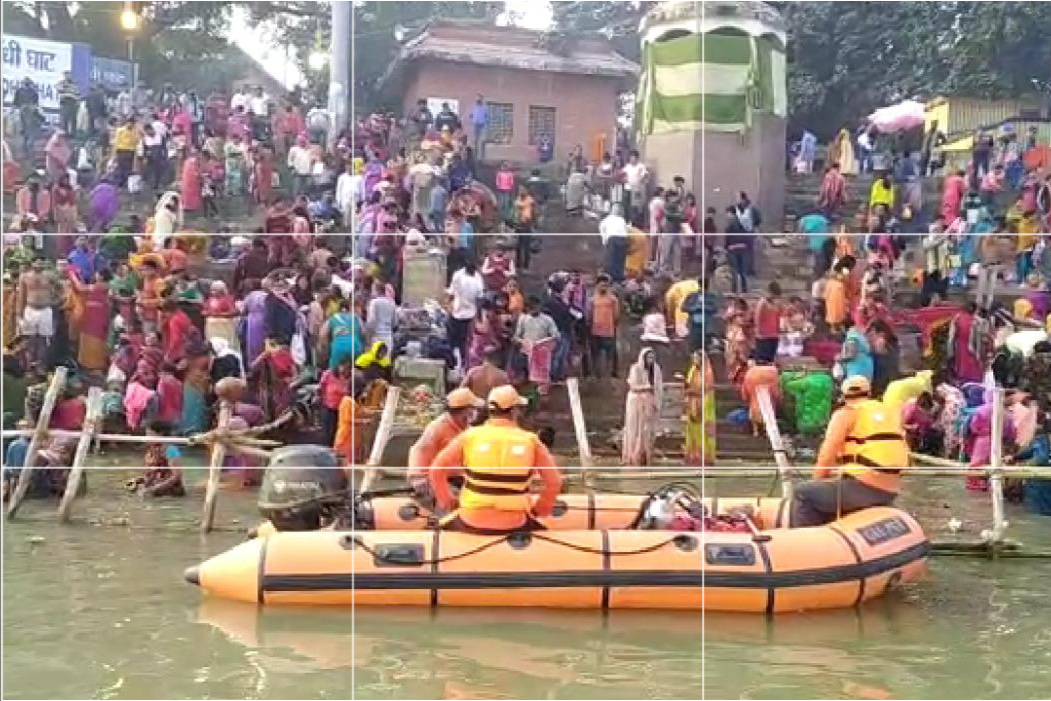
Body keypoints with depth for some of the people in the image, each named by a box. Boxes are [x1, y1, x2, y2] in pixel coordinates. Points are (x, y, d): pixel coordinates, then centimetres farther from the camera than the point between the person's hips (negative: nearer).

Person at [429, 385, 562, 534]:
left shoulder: (470, 436, -2)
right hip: (513, 525, 0)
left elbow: (436, 470, -4)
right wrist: (538, 510, 11)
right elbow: (554, 482, -3)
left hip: (472, 521, 0)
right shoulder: (530, 441, -2)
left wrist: (448, 502, 9)